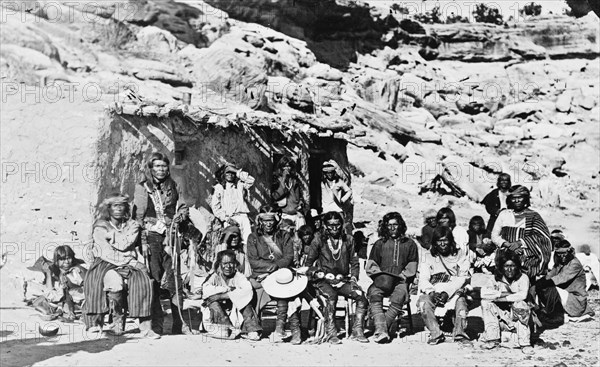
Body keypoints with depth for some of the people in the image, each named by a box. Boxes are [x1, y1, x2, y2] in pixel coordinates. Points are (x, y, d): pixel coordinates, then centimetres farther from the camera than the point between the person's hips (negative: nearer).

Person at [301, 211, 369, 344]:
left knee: (361, 296, -21)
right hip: (324, 281, -3)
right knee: (331, 296, -34)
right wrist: (317, 274, -4)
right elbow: (309, 262, 10)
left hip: (343, 280, 3)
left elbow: (354, 262, 18)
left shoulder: (348, 240, 14)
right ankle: (330, 333, -31)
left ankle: (357, 331, -15)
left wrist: (353, 278, 3)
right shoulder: (319, 239, 6)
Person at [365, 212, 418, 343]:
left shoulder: (410, 244, 18)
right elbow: (370, 265, 17)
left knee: (399, 297, -35)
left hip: (400, 281, -1)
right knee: (374, 295, -33)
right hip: (381, 280, 1)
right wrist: (379, 275, -2)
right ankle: (381, 329, -46)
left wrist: (400, 276, -5)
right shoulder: (379, 244, 21)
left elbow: (412, 268, 11)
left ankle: (380, 329, -37)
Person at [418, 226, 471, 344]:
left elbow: (463, 278, -2)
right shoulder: (428, 257, 14)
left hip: (454, 291, -1)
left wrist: (447, 292, -17)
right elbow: (423, 279, 3)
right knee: (423, 301, -30)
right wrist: (431, 292, -18)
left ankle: (459, 331, -42)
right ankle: (436, 333, -37)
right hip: (433, 291, 1)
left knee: (460, 299, -35)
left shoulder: (460, 254, 10)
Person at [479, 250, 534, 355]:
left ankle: (525, 343, -25)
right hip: (503, 316, 3)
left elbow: (522, 295, -27)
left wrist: (497, 298, -22)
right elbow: (483, 293, -16)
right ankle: (492, 339, -14)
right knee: (486, 302, -16)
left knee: (519, 305, -34)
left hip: (518, 317, -3)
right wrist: (502, 293, -22)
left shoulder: (523, 278, -7)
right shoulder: (497, 280, 0)